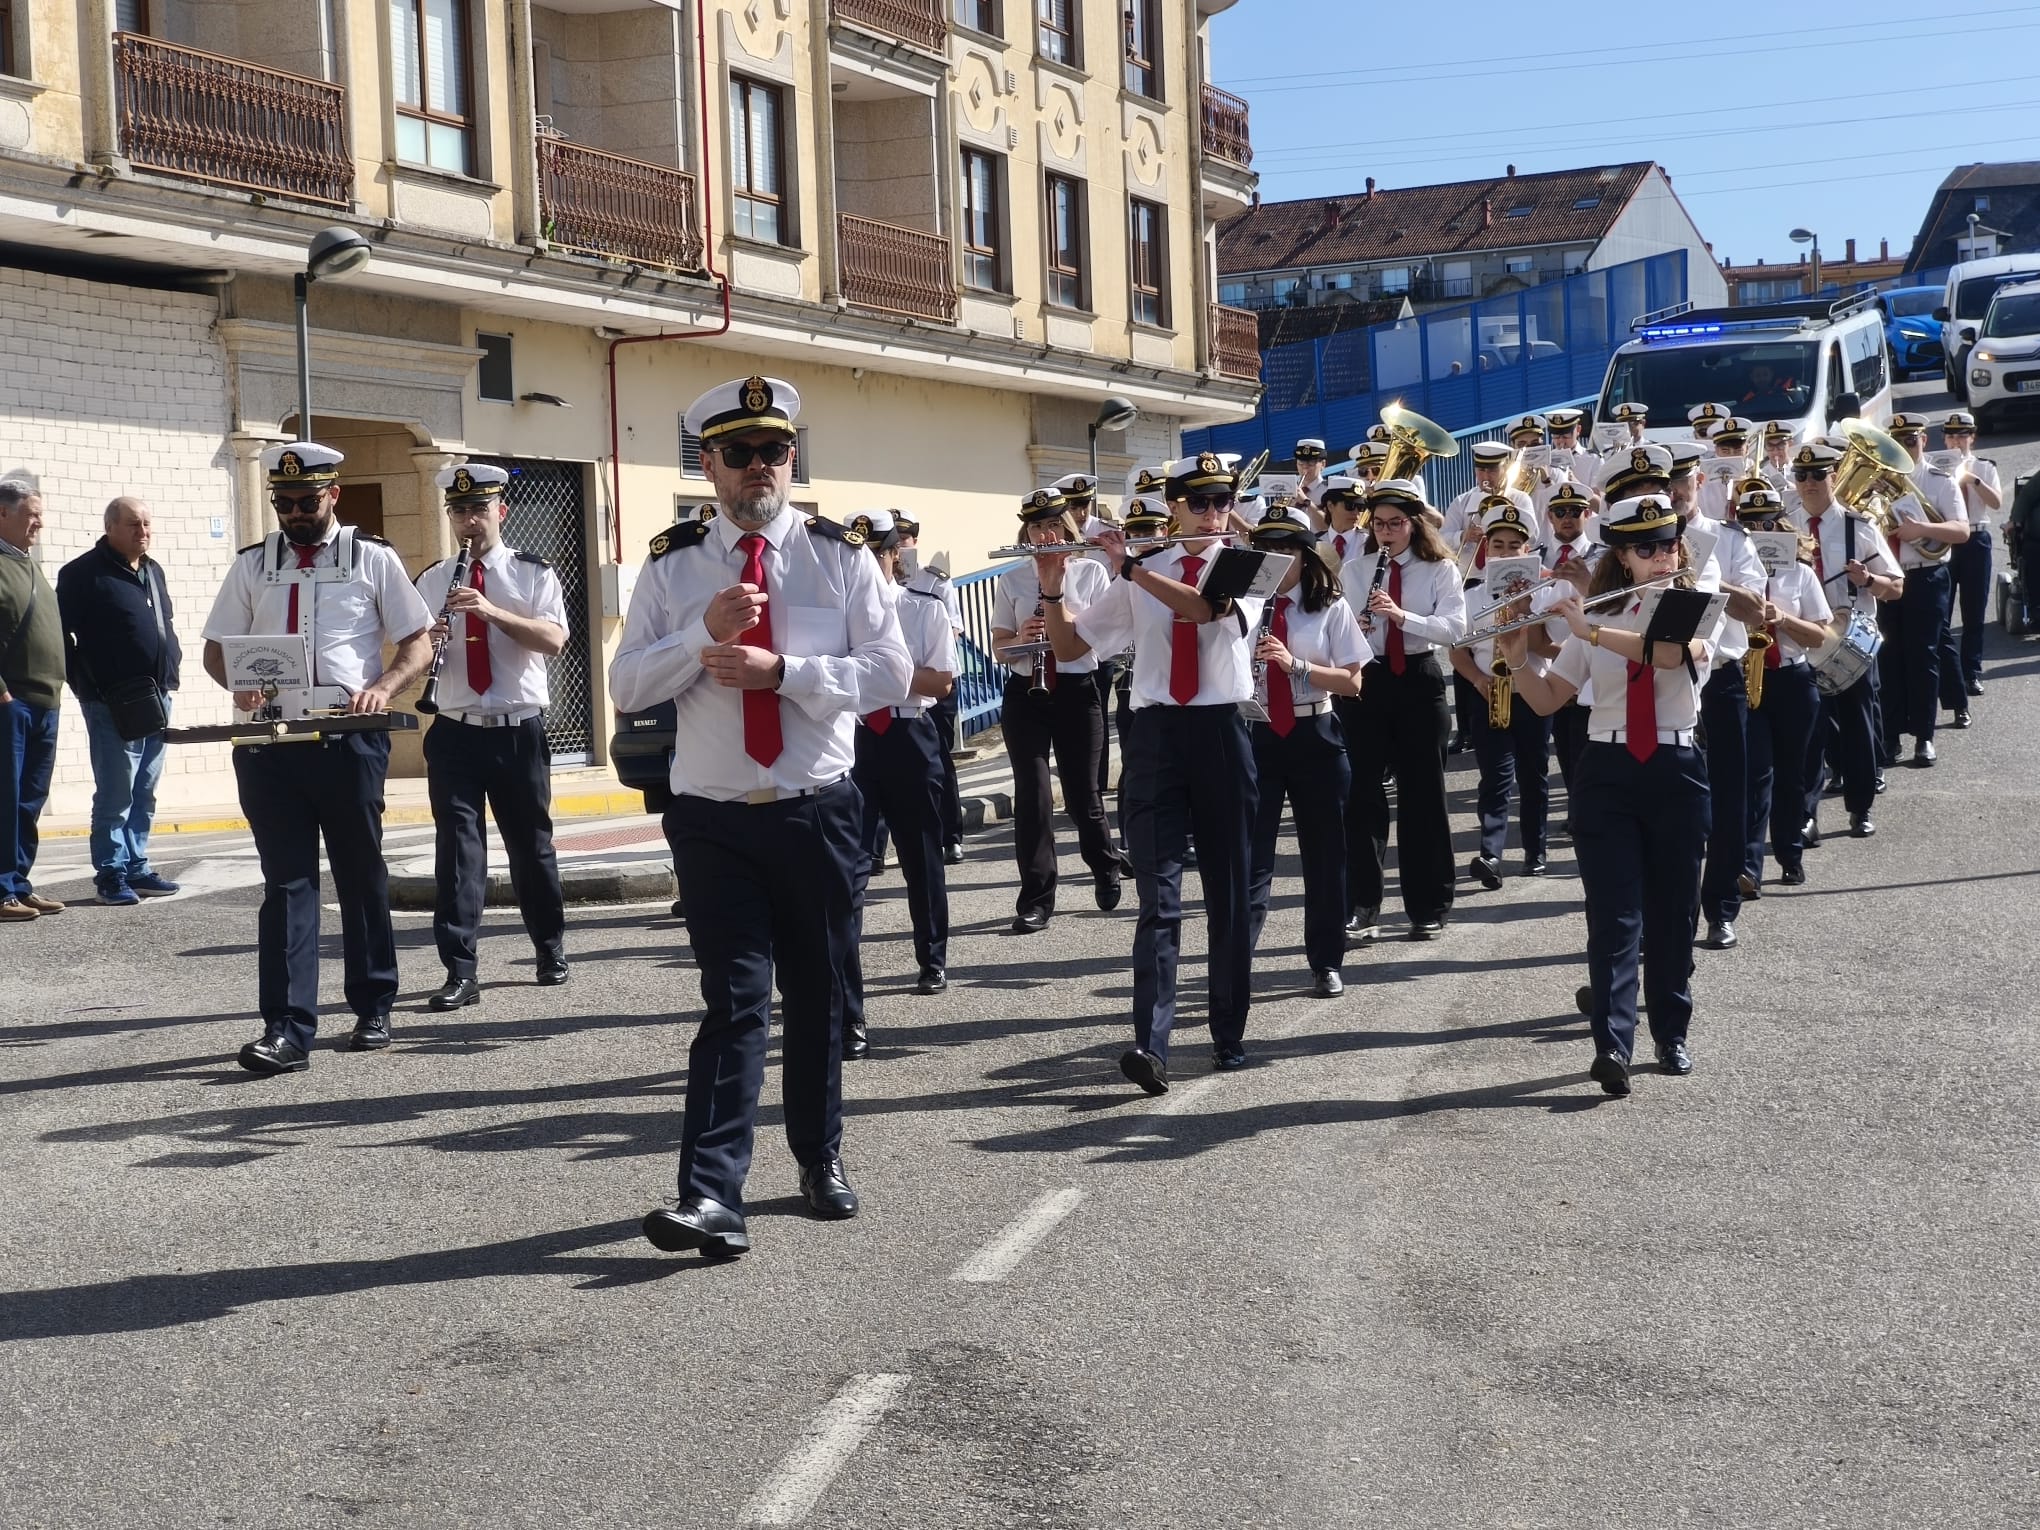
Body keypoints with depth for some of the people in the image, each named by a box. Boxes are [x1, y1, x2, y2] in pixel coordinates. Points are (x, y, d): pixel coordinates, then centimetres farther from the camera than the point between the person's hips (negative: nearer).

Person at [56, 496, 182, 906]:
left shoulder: (154, 571, 16)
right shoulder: (83, 573, -7)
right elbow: (63, 633, -10)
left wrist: (172, 660, 12)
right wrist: (88, 687, -13)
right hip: (114, 703, -7)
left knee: (144, 795, 11)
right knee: (116, 794, -6)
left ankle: (136, 867, 18)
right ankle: (111, 874, 0)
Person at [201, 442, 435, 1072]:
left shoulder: (373, 559, 4)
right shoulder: (252, 565, 11)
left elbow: (419, 642, 4)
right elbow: (216, 648, 14)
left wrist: (383, 689, -15)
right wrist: (239, 682, -9)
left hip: (350, 739, -2)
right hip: (271, 742, 2)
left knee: (361, 876, 9)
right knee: (285, 880, -2)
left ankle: (373, 1010, 23)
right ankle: (287, 1031, -4)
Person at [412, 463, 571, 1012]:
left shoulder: (534, 574, 2)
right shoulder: (431, 582, 9)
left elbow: (553, 639, -12)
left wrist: (492, 611, -24)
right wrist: (427, 641, -14)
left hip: (520, 731, -1)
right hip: (454, 734, 1)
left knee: (531, 844, 10)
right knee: (457, 847, -6)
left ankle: (551, 952, 29)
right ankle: (460, 972, -6)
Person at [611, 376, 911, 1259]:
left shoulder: (840, 556, 2)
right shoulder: (673, 565, 4)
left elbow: (891, 672, -7)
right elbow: (626, 686, -2)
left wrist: (781, 669, -18)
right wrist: (706, 631, -17)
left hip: (820, 814, 1)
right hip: (715, 821, -1)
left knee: (817, 996, 12)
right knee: (733, 1001, -9)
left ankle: (820, 1158, 30)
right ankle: (711, 1198, -13)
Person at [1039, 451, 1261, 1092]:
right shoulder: (1137, 575, 11)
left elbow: (1204, 606, -19)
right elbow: (1069, 647, 13)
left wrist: (1131, 566, -17)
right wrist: (1052, 586, -2)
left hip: (1223, 733, 0)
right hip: (1155, 733, 1)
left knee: (1229, 893, 7)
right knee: (1159, 893, -10)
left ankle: (1229, 1033, 19)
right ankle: (1150, 1042, -19)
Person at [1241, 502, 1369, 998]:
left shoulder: (1330, 607, 1)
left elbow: (1352, 682, -5)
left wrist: (1296, 664, -18)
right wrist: (1245, 660, -18)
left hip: (1314, 736, 0)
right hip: (1255, 735, 0)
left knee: (1323, 852, 8)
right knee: (1250, 851, -6)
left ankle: (1326, 963, 20)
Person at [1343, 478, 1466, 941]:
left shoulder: (1441, 569, 0)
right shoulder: (1358, 568, 7)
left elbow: (1454, 627, -12)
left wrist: (1401, 615, -26)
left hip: (1419, 681, -1)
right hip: (1368, 679, 1)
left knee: (1423, 793, 4)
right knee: (1363, 791, -2)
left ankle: (1428, 907, 14)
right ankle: (1363, 906, 5)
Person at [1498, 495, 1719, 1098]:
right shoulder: (1595, 616, 7)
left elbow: (1677, 653, -23)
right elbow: (1546, 699, 7)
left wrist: (1590, 631, -26)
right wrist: (1517, 657, -12)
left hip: (1676, 771, 0)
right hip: (1608, 773, 1)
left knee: (1673, 911, 8)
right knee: (1615, 913, -9)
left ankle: (1672, 1034, 22)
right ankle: (1612, 1044, -17)